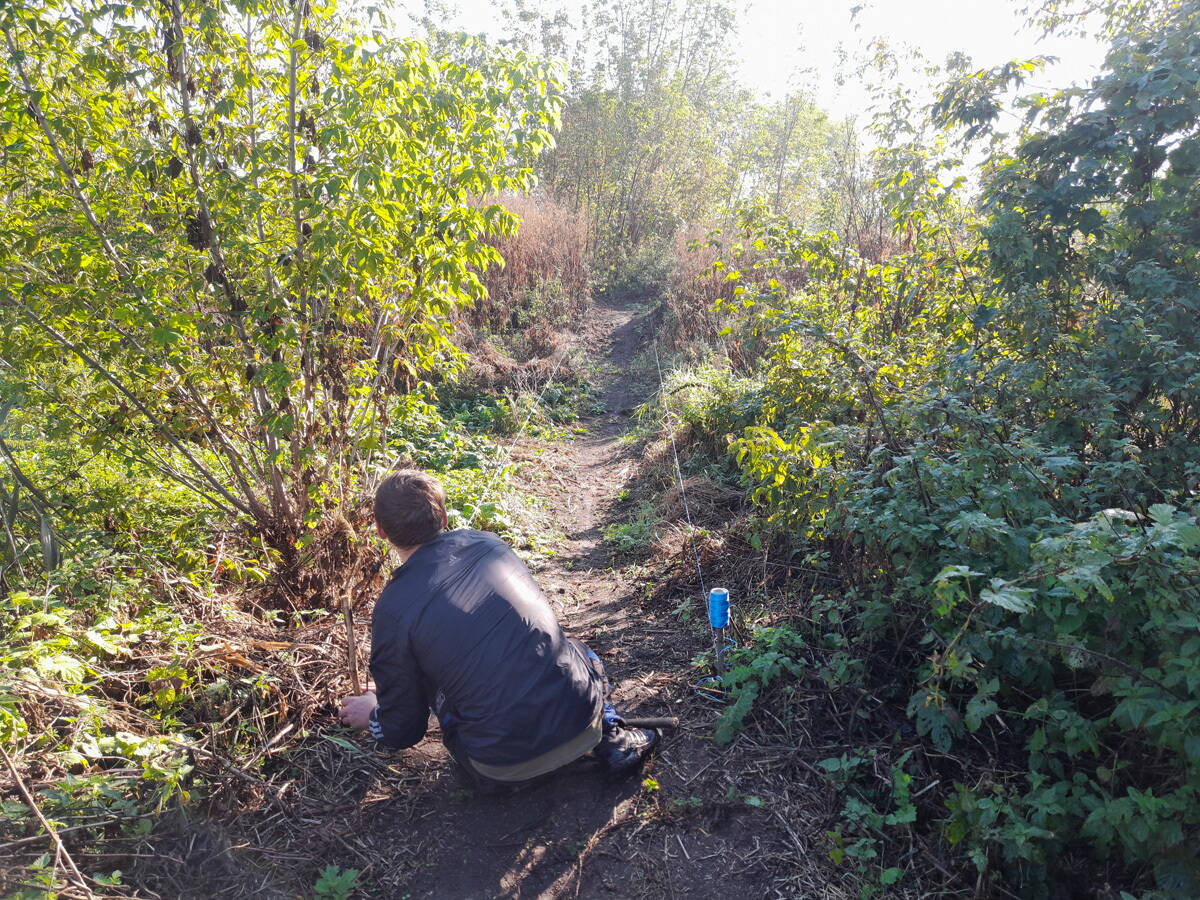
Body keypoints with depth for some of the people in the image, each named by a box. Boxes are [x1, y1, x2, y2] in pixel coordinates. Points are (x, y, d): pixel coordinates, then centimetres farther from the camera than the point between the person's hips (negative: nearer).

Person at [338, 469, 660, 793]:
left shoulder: (393, 610, -7)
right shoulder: (488, 543, 4)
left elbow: (403, 731, 5)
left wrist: (371, 717, 29)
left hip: (508, 767, -2)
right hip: (582, 720, 3)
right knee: (576, 649, 34)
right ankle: (610, 734, 14)